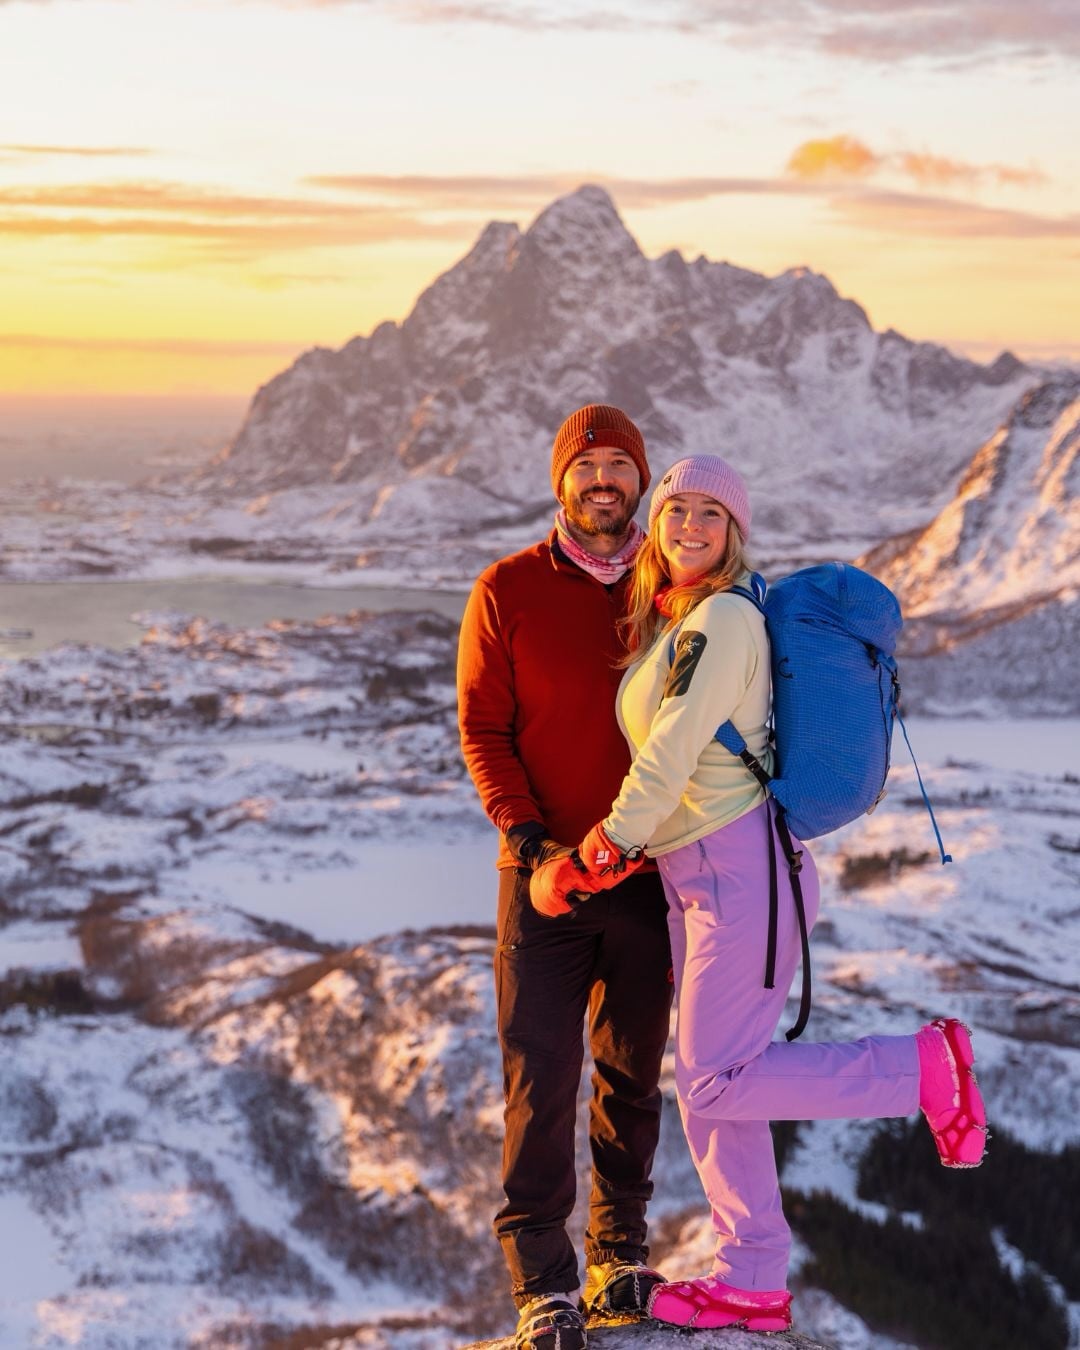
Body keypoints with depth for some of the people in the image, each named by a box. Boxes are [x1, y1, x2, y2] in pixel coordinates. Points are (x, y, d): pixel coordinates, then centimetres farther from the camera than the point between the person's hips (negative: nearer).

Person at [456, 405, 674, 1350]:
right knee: (541, 1078, -5)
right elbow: (482, 729, -2)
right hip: (544, 874, -2)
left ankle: (620, 1249, 27)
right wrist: (526, 834, -14)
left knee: (634, 1074, 12)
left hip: (647, 874, 2)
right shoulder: (508, 591, -1)